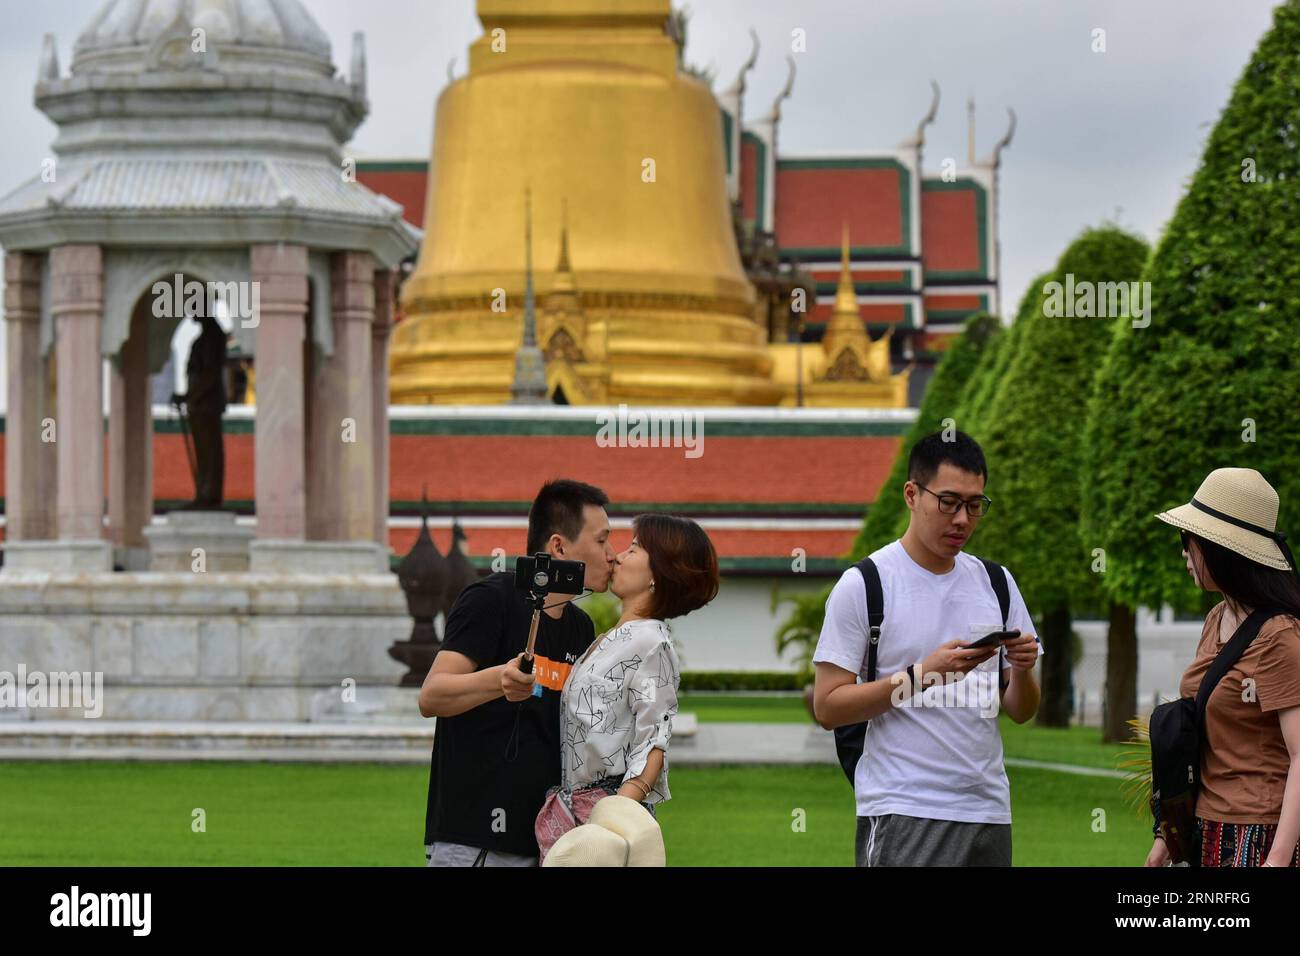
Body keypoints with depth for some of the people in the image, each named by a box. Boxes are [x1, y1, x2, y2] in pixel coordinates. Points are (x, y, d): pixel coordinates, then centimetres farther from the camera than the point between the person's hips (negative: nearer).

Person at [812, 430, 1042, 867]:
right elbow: (827, 706, -7)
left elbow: (1022, 712, 15)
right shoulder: (863, 585, -3)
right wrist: (921, 675, -17)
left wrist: (1021, 669, -7)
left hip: (987, 810, 6)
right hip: (902, 814, -5)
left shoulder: (996, 584, 13)